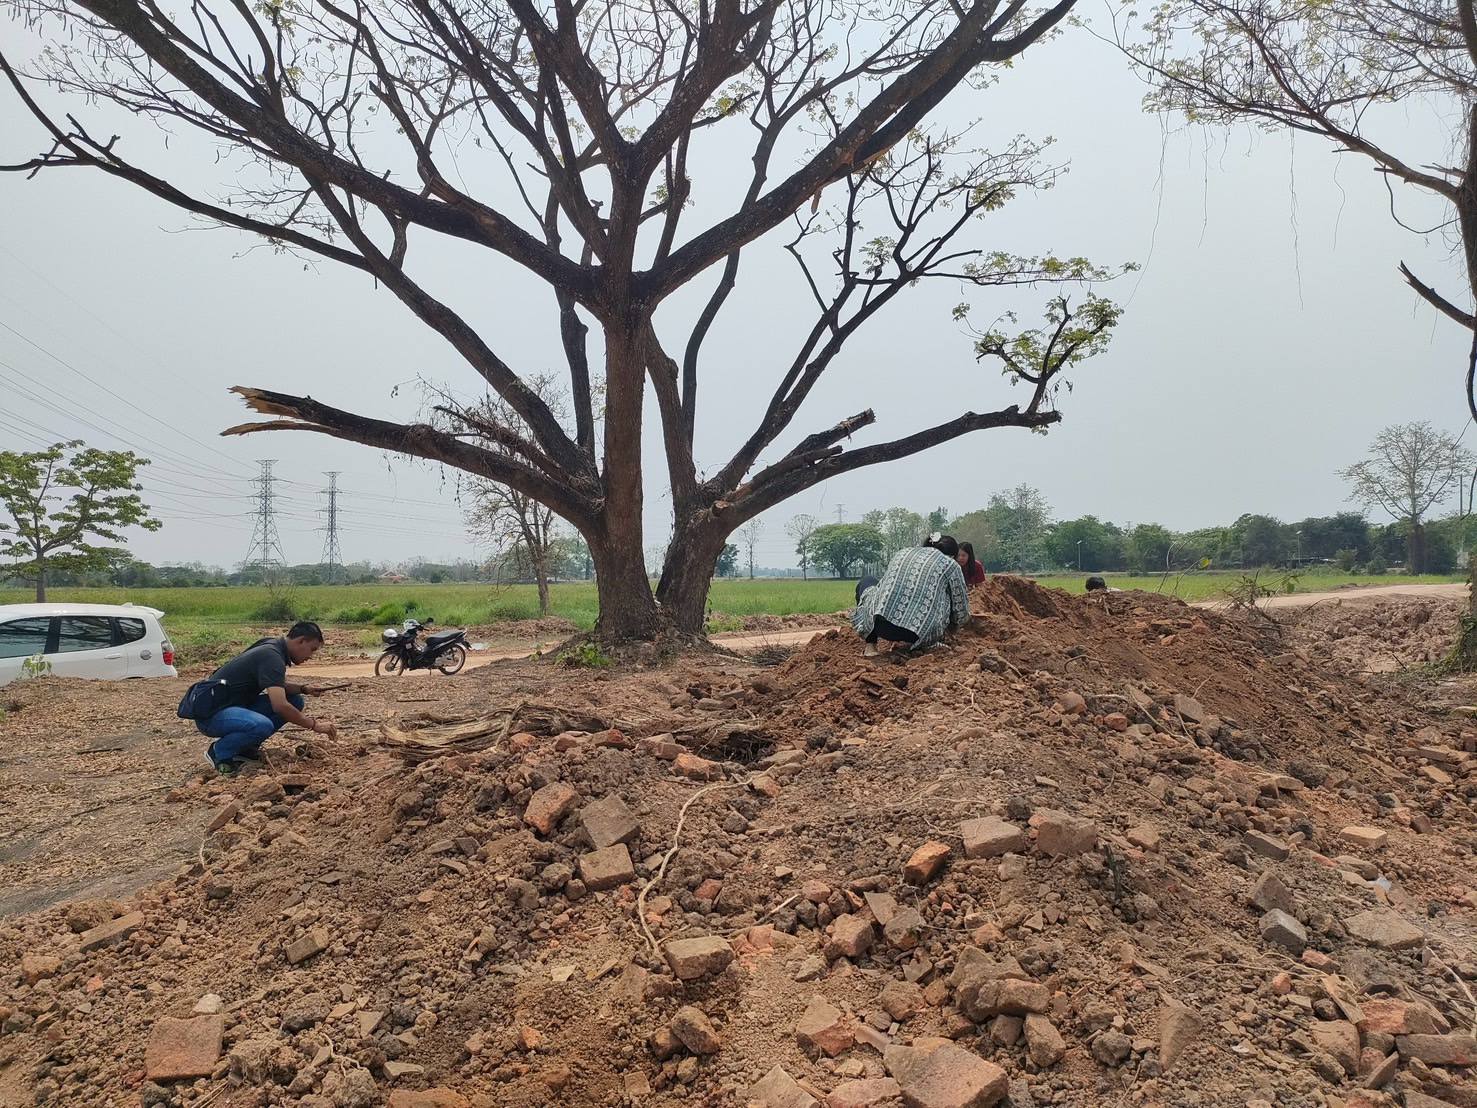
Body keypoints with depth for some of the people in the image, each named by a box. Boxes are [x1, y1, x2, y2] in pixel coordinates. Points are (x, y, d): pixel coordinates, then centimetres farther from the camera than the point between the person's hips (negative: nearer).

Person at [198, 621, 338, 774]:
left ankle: (245, 748, 8)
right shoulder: (272, 657, -22)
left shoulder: (273, 647, 7)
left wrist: (303, 688, 4)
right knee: (262, 725, -37)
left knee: (295, 700, 4)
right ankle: (219, 751, -8)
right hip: (211, 714, -10)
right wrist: (314, 725, -20)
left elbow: (277, 686, 24)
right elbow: (280, 705, -31)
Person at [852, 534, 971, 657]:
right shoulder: (951, 565, 12)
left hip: (878, 627, 3)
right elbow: (962, 614, 18)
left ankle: (871, 645, 16)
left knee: (865, 584, 33)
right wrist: (950, 626, 40)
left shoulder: (903, 552, 23)